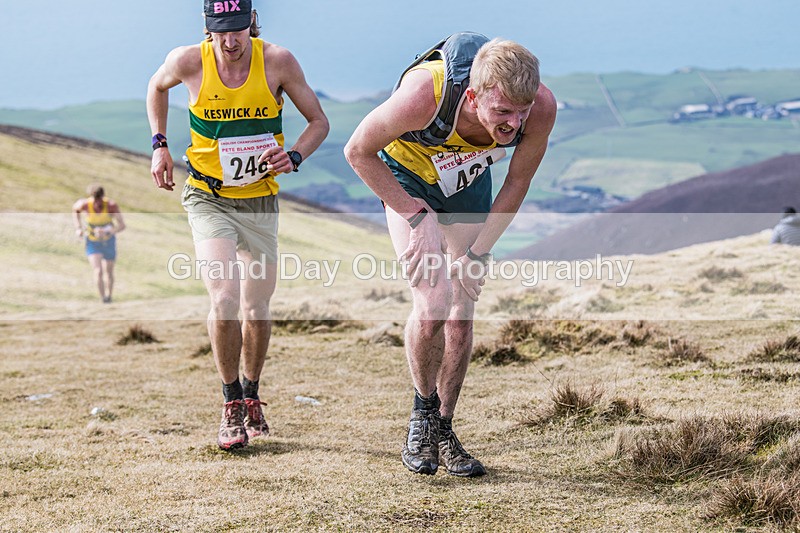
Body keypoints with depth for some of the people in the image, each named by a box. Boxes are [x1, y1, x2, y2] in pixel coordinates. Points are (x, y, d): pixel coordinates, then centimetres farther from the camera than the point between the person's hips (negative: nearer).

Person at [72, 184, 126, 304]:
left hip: (108, 241, 1)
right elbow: (75, 208, 0)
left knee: (109, 273, 13)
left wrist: (108, 231, -46)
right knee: (98, 271, -21)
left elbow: (122, 225, -29)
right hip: (92, 243, -1)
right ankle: (103, 299, -15)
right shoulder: (85, 204, -26)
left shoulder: (111, 205, -30)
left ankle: (109, 297, 35)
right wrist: (78, 228, -5)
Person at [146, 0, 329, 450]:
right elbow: (158, 87, 11)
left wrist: (294, 157, -22)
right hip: (209, 200, -1)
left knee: (257, 310, 8)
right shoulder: (189, 62, -14)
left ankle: (252, 396, 33)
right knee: (224, 299, -18)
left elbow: (319, 121, -4)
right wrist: (160, 146, 2)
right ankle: (232, 406, -1)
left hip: (260, 200, 1)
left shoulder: (278, 61, -15)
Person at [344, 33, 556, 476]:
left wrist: (479, 252, -8)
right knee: (432, 302, -20)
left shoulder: (541, 107, -31)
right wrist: (416, 216, -22)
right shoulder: (423, 96, -40)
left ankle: (442, 431, 17)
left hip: (469, 186, 3)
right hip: (407, 181, -3)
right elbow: (358, 151, -21)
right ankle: (423, 409, 4)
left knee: (461, 314, 1)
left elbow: (518, 179, -9)